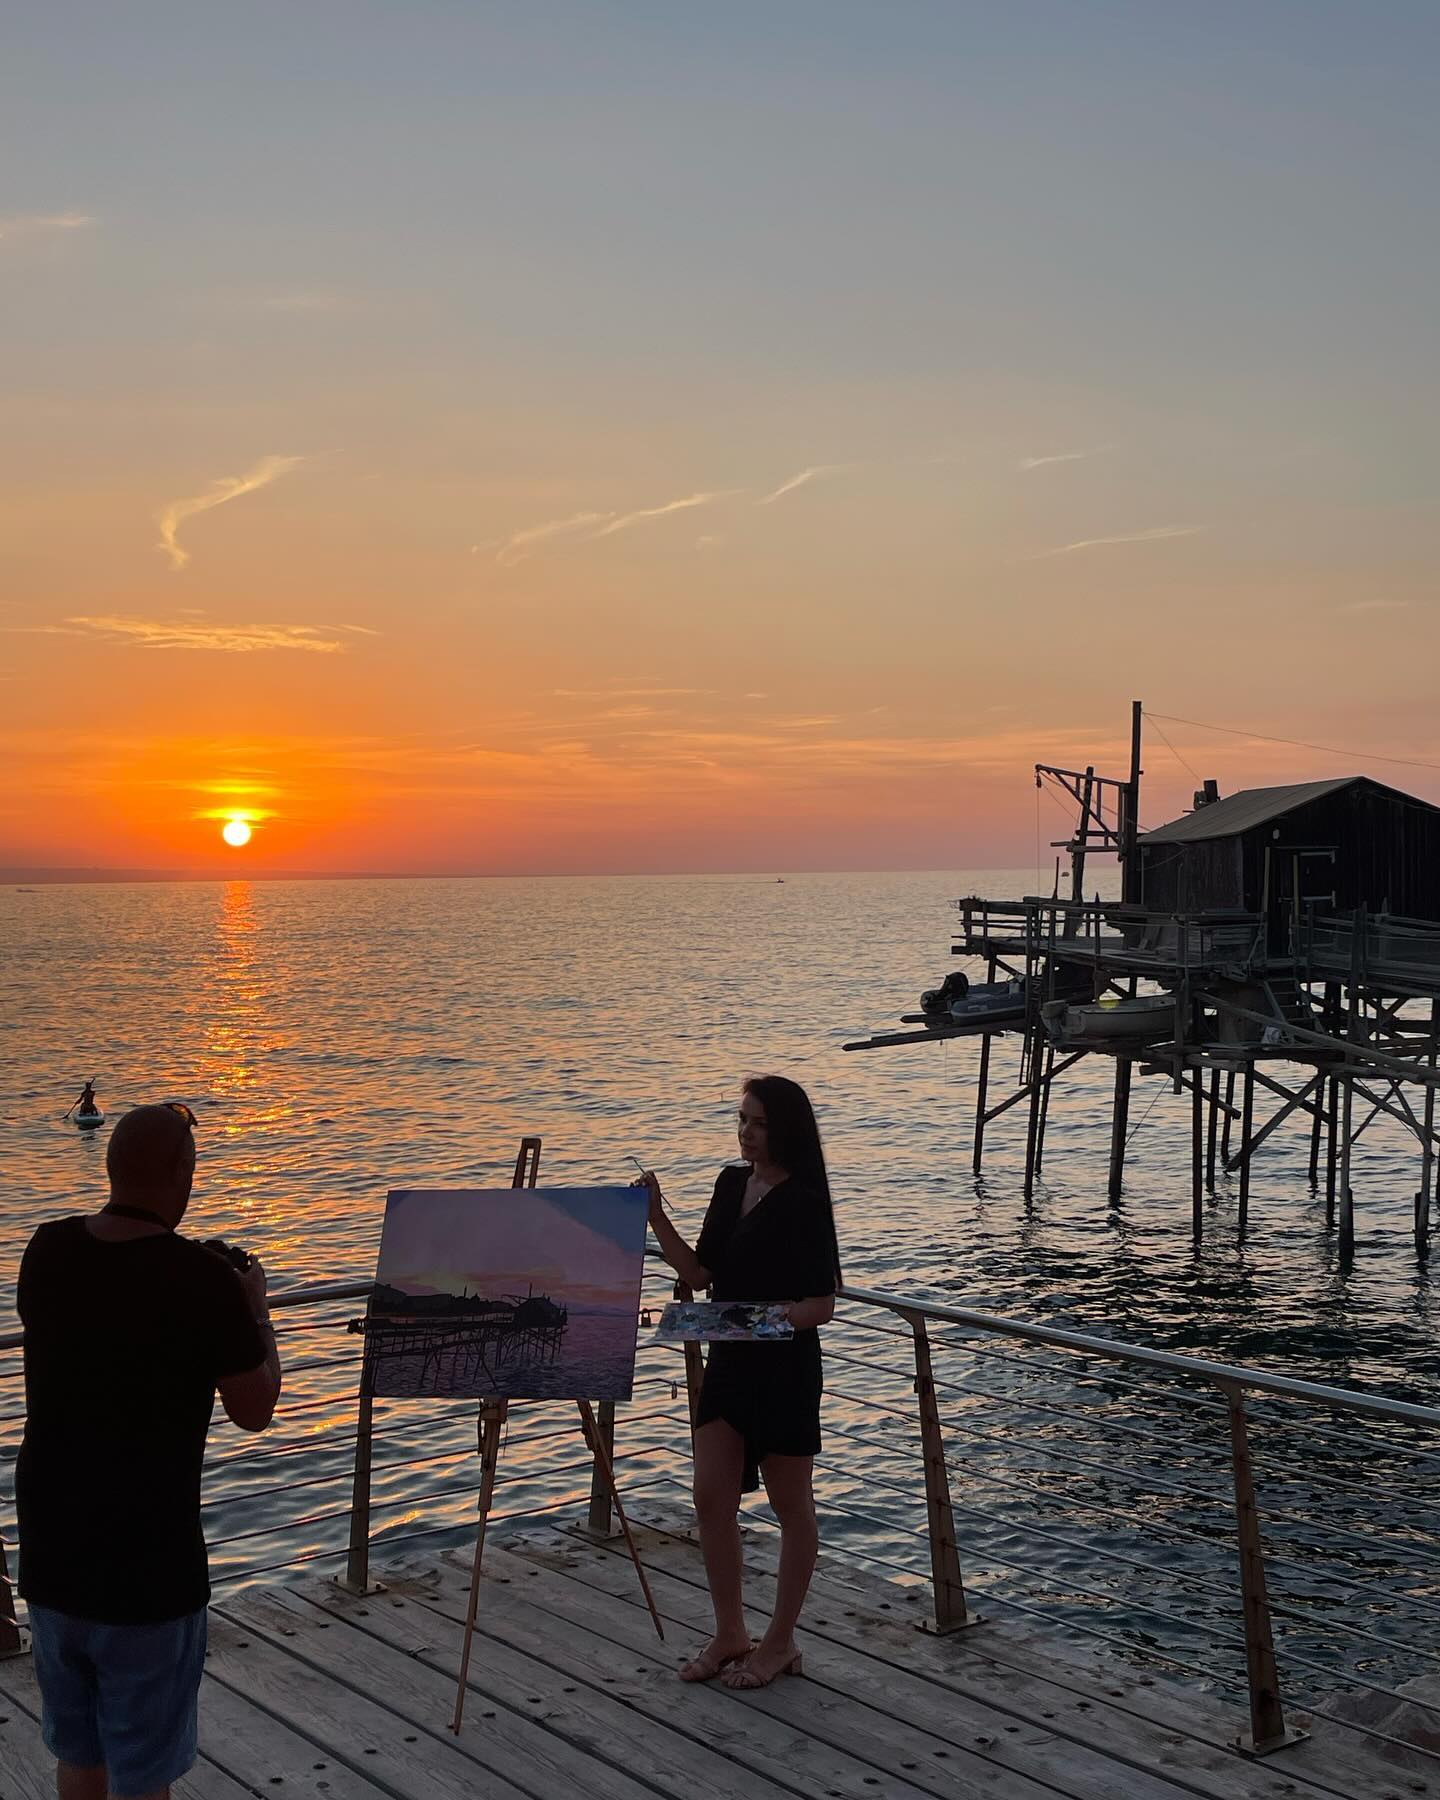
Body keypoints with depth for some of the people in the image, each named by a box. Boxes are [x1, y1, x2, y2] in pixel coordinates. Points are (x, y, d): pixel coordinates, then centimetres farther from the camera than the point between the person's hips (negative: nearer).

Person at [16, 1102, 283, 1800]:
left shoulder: (45, 1252, -4)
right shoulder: (204, 1279, -20)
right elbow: (254, 1410, -8)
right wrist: (256, 1308, 6)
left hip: (49, 1556, 6)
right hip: (148, 1566, -5)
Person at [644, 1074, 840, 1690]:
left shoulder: (803, 1202, -15)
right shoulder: (732, 1184, 7)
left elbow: (822, 1304, -16)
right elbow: (699, 1273, 7)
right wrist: (658, 1220, -5)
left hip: (785, 1367, -7)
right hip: (729, 1362, 7)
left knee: (791, 1506, 8)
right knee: (711, 1498, 7)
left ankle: (780, 1642, 21)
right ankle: (730, 1634, 22)